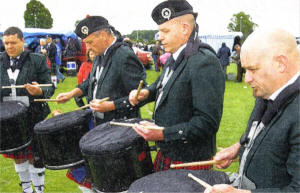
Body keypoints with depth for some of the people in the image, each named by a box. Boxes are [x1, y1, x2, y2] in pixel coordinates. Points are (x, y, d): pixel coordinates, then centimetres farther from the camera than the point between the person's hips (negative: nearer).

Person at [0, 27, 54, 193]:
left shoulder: (37, 60, -3)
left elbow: (50, 88, -6)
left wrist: (39, 92, -27)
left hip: (33, 117, -4)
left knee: (34, 156, 5)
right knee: (17, 156, 16)